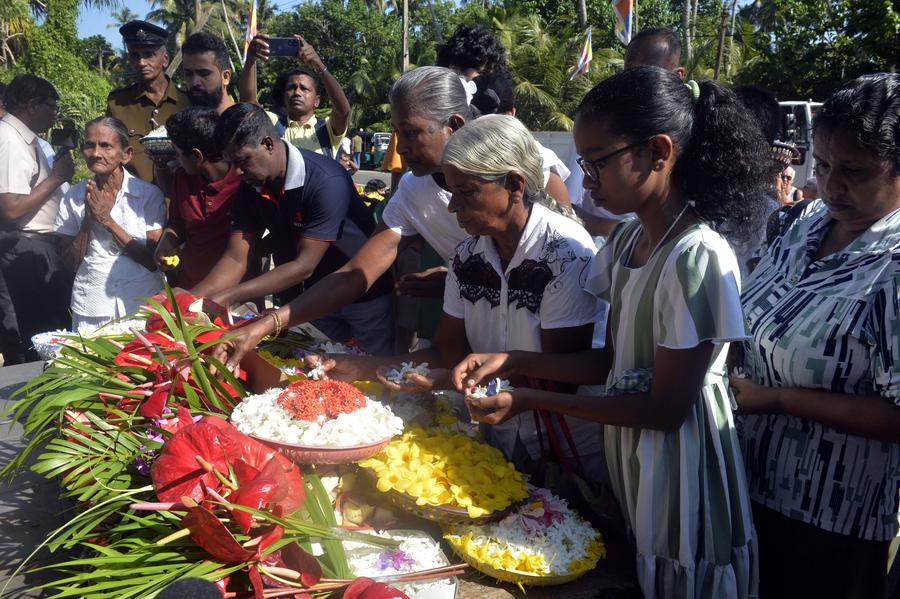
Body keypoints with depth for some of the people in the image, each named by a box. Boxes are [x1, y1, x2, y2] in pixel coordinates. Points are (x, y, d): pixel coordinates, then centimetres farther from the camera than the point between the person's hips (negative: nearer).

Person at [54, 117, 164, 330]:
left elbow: (153, 260, -9)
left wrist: (107, 219, -14)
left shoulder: (150, 195, -5)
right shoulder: (74, 197, 3)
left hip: (142, 305, -2)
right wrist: (89, 218, -11)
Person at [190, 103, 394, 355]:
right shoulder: (250, 188, -7)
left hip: (365, 296, -5)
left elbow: (304, 265, -29)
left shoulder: (327, 182, -28)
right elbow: (236, 259, -8)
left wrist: (229, 296, -31)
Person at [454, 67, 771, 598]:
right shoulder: (629, 240, 1)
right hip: (629, 455, 8)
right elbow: (614, 360, 5)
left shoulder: (696, 258, -25)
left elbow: (666, 409, -22)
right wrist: (512, 362, -6)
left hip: (678, 467, -7)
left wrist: (531, 401, -20)